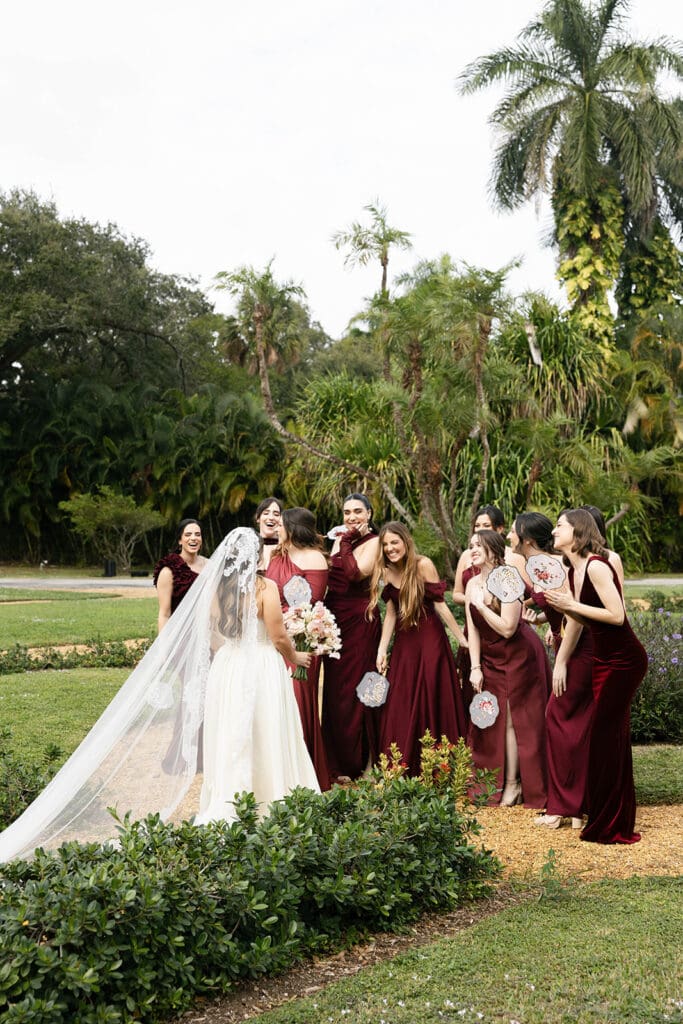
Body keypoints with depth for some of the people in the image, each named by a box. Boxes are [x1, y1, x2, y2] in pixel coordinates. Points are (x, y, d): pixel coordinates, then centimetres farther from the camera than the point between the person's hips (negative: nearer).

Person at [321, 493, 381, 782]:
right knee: (334, 689, 10)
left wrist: (347, 542, -13)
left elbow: (357, 572, -22)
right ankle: (338, 761, 21)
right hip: (333, 618, 7)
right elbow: (329, 576, 12)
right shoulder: (340, 539, 13)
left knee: (355, 689, -2)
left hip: (360, 620, -7)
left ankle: (358, 762, 9)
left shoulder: (373, 542, -7)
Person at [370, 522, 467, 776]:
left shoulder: (423, 565, -14)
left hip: (430, 639, -5)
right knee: (399, 707, 6)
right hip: (403, 642, 5)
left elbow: (440, 604, -11)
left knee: (432, 703, -1)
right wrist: (382, 650, 1)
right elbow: (391, 613, 5)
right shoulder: (386, 571, 1)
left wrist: (463, 639, -10)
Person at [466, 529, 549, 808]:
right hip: (490, 660, 7)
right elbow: (473, 629, 2)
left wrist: (481, 605, -22)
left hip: (518, 657, -7)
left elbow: (507, 628, -25)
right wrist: (475, 667, -4)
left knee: (512, 719, -2)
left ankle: (513, 784, 7)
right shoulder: (472, 585, 2)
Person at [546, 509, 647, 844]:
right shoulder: (573, 570, 8)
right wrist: (557, 604, -1)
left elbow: (616, 615, -24)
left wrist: (571, 604, -19)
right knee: (612, 736, 16)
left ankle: (610, 826, 6)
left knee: (605, 736, -4)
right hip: (604, 659, 9)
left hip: (624, 660, -9)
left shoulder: (596, 566, -19)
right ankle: (617, 818, 30)